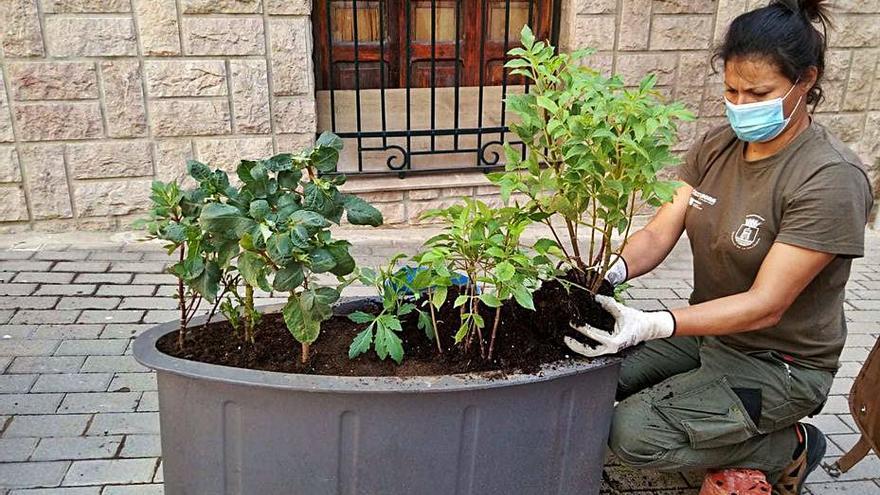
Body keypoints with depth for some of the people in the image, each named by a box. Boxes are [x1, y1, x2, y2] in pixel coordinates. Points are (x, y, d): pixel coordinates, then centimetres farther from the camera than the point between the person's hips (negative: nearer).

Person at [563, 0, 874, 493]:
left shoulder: (832, 179, -23)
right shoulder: (717, 146, -3)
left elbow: (765, 305, -27)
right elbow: (659, 233, -8)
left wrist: (652, 326, -39)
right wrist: (610, 272, -31)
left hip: (780, 363, -7)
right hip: (708, 328, 7)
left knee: (632, 433, -20)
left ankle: (790, 448, 3)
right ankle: (730, 433, 11)